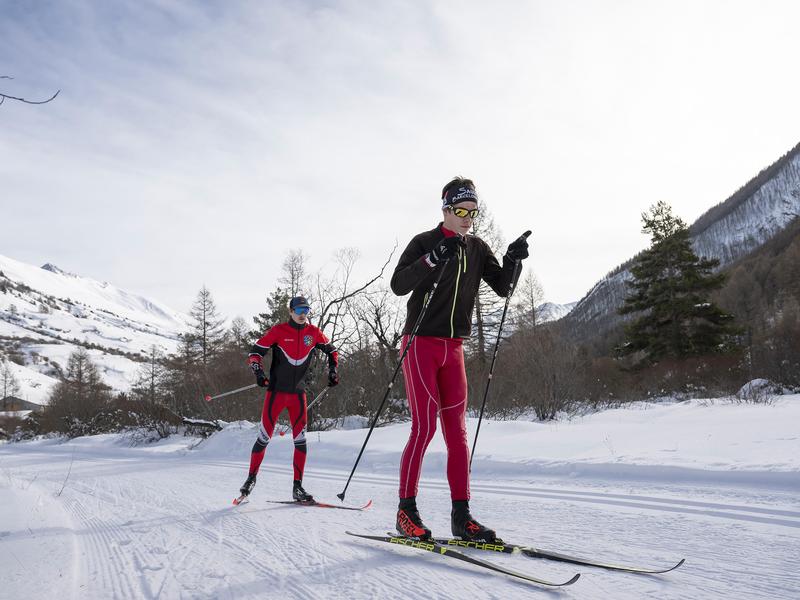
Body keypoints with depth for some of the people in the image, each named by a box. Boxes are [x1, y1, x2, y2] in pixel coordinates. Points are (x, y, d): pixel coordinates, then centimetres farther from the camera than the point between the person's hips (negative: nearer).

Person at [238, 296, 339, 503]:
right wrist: (259, 372, -19)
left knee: (300, 439, 0)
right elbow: (255, 351, -5)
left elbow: (331, 350, 19)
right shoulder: (278, 331, -7)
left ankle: (297, 487, 9)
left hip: (298, 393, 3)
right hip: (276, 392, -3)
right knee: (264, 437, 0)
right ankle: (251, 478, 20)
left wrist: (333, 370, 7)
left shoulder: (314, 332, 3)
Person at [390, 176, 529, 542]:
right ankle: (406, 511, 3)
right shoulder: (424, 242, -4)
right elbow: (398, 285, -15)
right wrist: (434, 258, -26)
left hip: (453, 347, 5)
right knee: (425, 427, -9)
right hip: (421, 344, -5)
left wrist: (513, 260, -10)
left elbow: (503, 288, 8)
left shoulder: (478, 248, 11)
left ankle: (461, 516, 8)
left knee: (457, 430, 3)